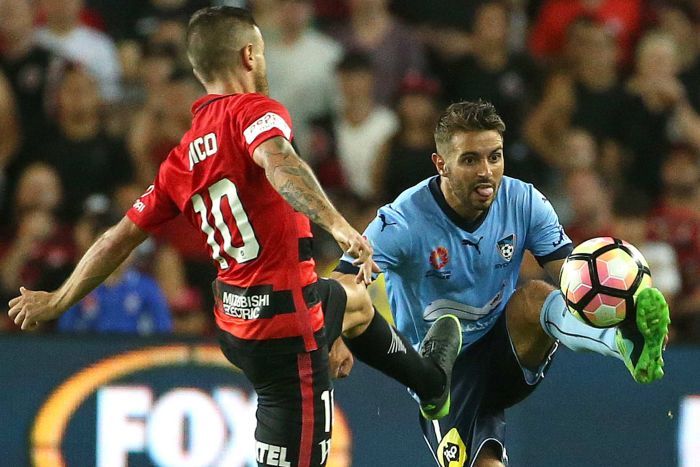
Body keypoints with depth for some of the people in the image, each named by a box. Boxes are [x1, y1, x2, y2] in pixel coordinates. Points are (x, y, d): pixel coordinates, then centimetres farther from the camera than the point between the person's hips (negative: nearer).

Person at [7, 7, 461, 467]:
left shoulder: (183, 158, 7)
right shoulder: (253, 110, -14)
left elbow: (120, 239, 12)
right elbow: (278, 161, -38)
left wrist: (57, 301, 24)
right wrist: (337, 224, -51)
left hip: (237, 321, 11)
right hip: (285, 325, -11)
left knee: (356, 300, 38)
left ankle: (431, 380, 61)